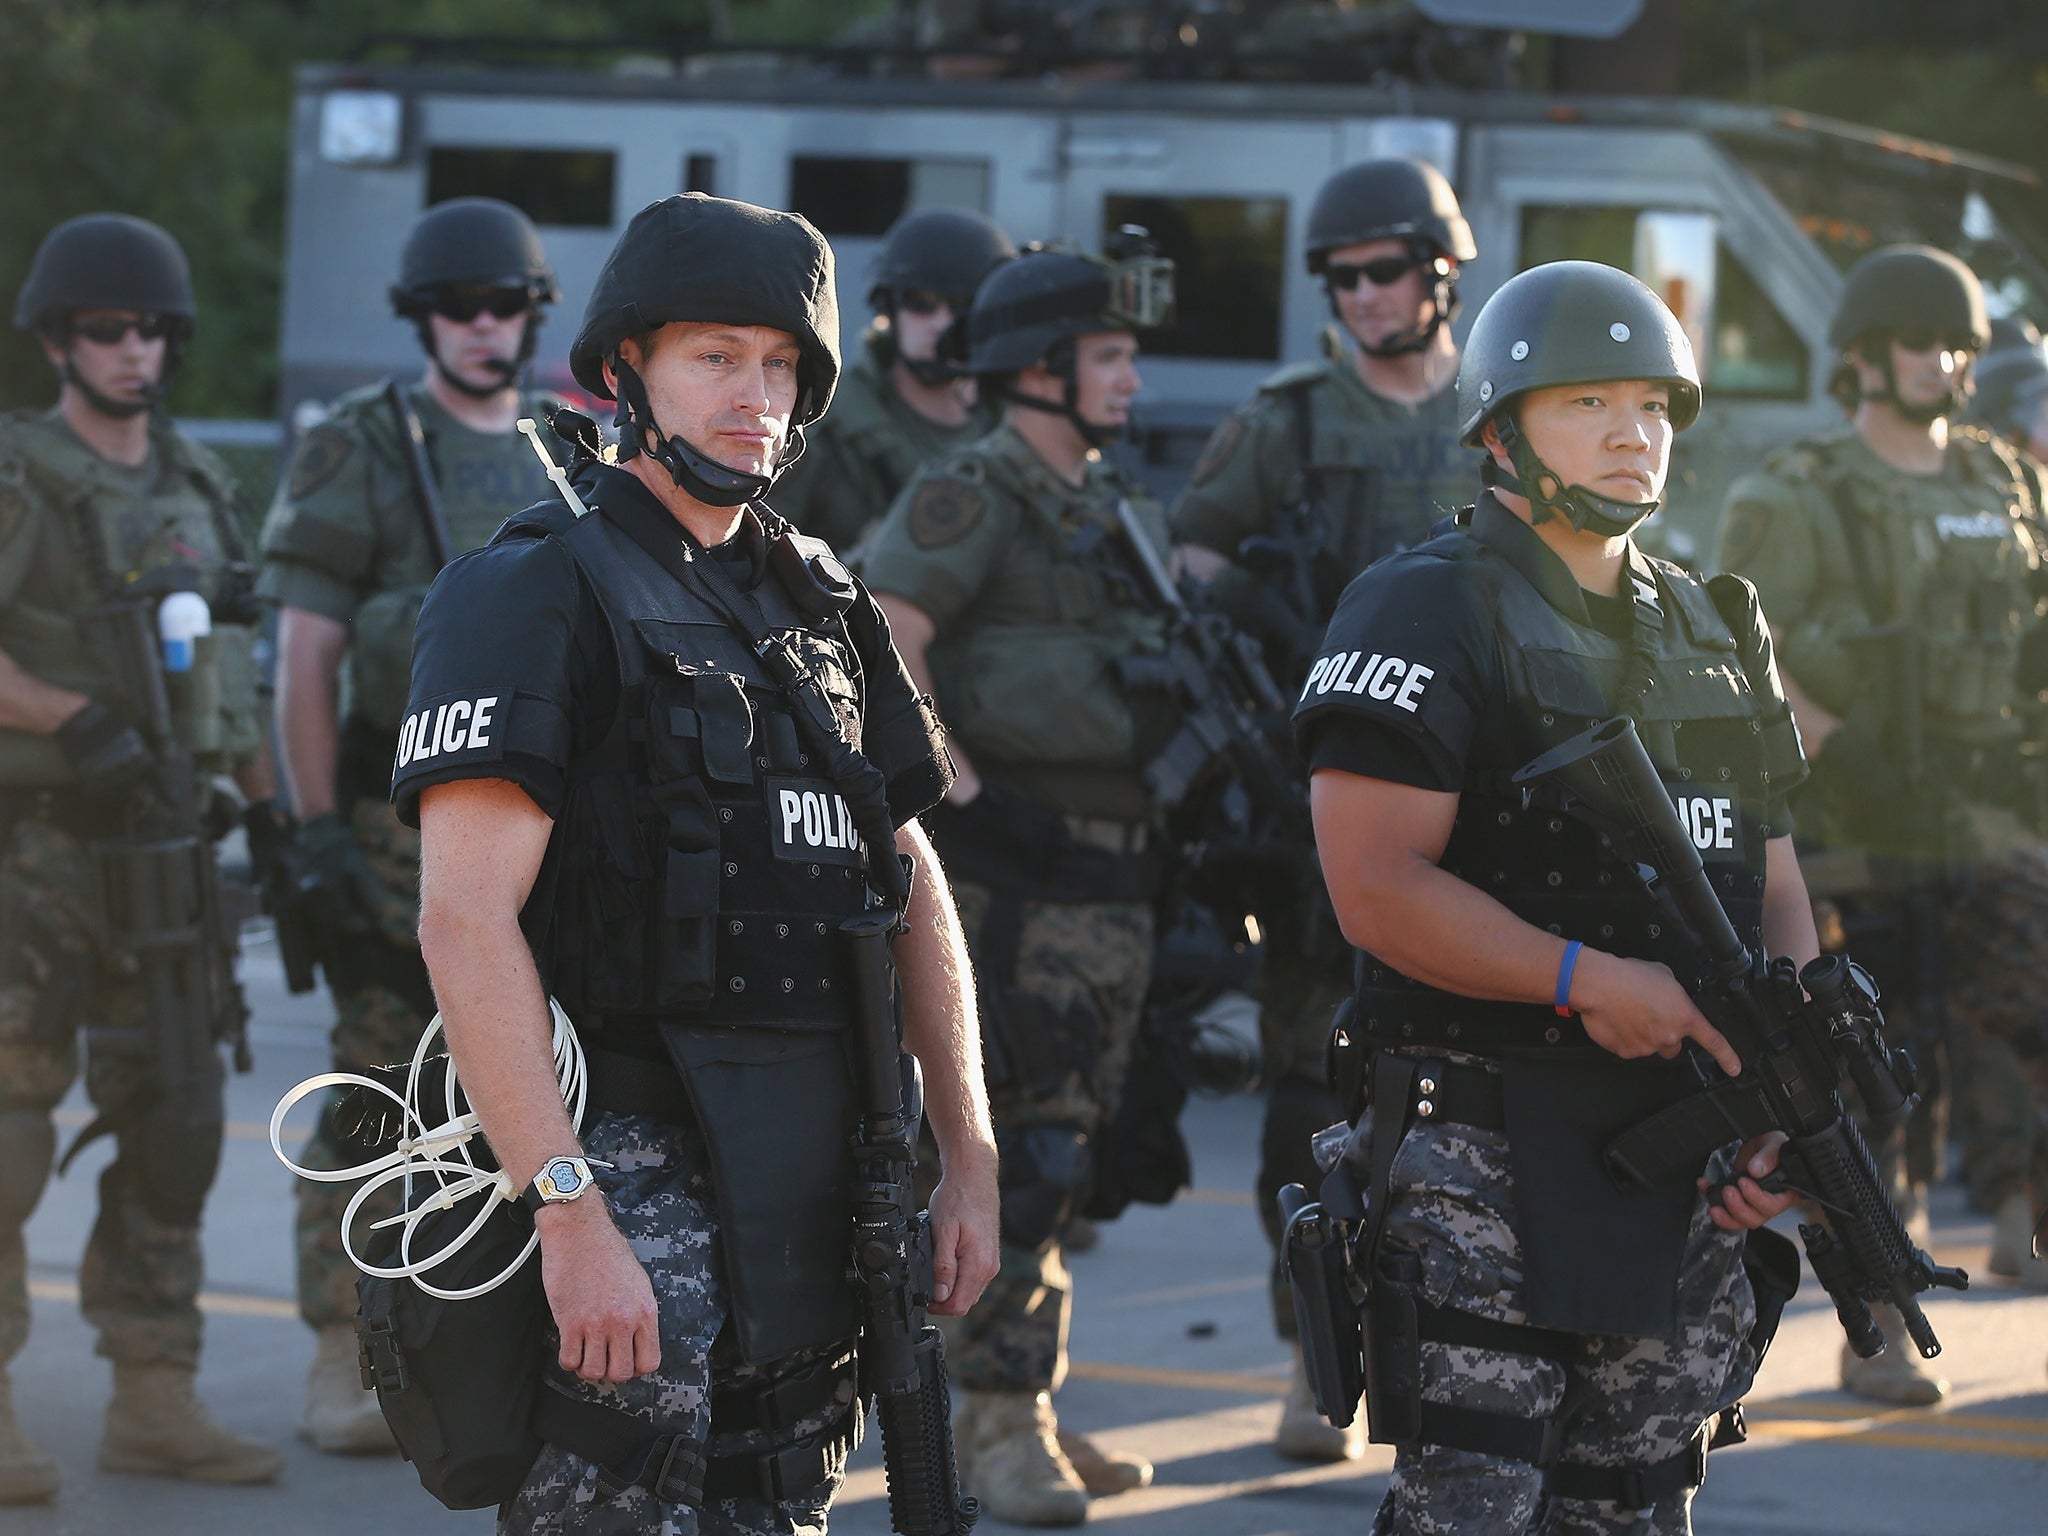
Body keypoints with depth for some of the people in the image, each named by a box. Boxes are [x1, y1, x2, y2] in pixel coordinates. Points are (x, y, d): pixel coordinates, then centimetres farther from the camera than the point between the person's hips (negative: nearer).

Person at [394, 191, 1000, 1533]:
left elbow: (912, 884, 20)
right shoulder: (536, 593, -8)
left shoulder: (824, 604, 16)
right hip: (630, 1158, -7)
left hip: (818, 1173, 7)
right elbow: (468, 919, -17)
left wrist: (969, 1156, 12)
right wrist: (570, 1214, -25)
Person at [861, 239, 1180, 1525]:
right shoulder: (967, 499, -8)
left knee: (1065, 1151, 11)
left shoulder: (1127, 513, 18)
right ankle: (999, 1421, -5)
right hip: (1012, 873, -8)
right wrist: (959, 794, -21)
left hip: (1113, 875, 8)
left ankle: (1027, 1406, 19)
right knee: (1018, 1150, -9)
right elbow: (876, 646, -19)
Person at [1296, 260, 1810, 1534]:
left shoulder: (1718, 632, 16)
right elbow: (1378, 888, -15)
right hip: (1486, 1150, -7)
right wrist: (1587, 980, -22)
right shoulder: (1427, 615, -6)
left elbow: (1775, 887, 17)